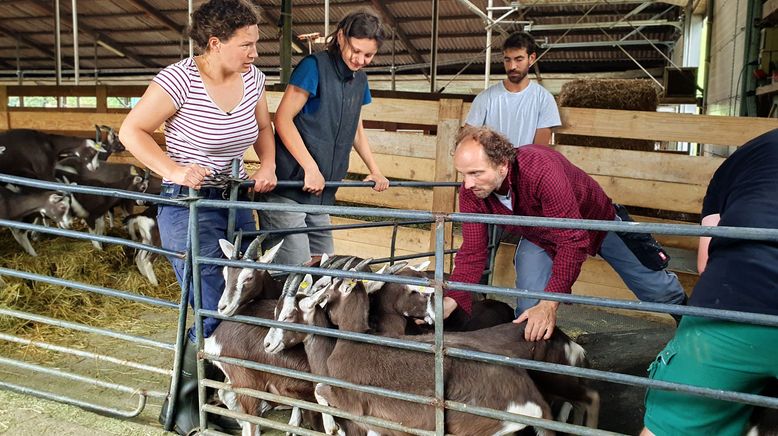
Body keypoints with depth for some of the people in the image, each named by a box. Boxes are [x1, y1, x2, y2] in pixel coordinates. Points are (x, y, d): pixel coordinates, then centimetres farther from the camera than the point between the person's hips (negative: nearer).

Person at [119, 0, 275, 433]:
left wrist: (268, 165, 0)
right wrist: (173, 170, -22)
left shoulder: (252, 78, 2)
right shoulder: (180, 79, -16)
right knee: (213, 312, -7)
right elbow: (132, 130, -10)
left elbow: (264, 128, 18)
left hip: (235, 202, 6)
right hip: (188, 205, -6)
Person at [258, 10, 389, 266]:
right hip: (287, 190, -8)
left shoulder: (360, 81, 15)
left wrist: (374, 171, 20)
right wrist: (311, 168, -19)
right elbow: (283, 119, -14)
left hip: (321, 196, 8)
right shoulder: (315, 66, -8)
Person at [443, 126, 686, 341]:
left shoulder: (541, 170, -44)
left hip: (596, 221, -3)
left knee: (656, 291, 12)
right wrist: (451, 301, -40)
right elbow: (472, 253, -23)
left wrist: (549, 304, -48)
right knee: (529, 311, -13)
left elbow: (573, 240, -43)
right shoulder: (471, 193, -27)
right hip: (538, 236, 3)